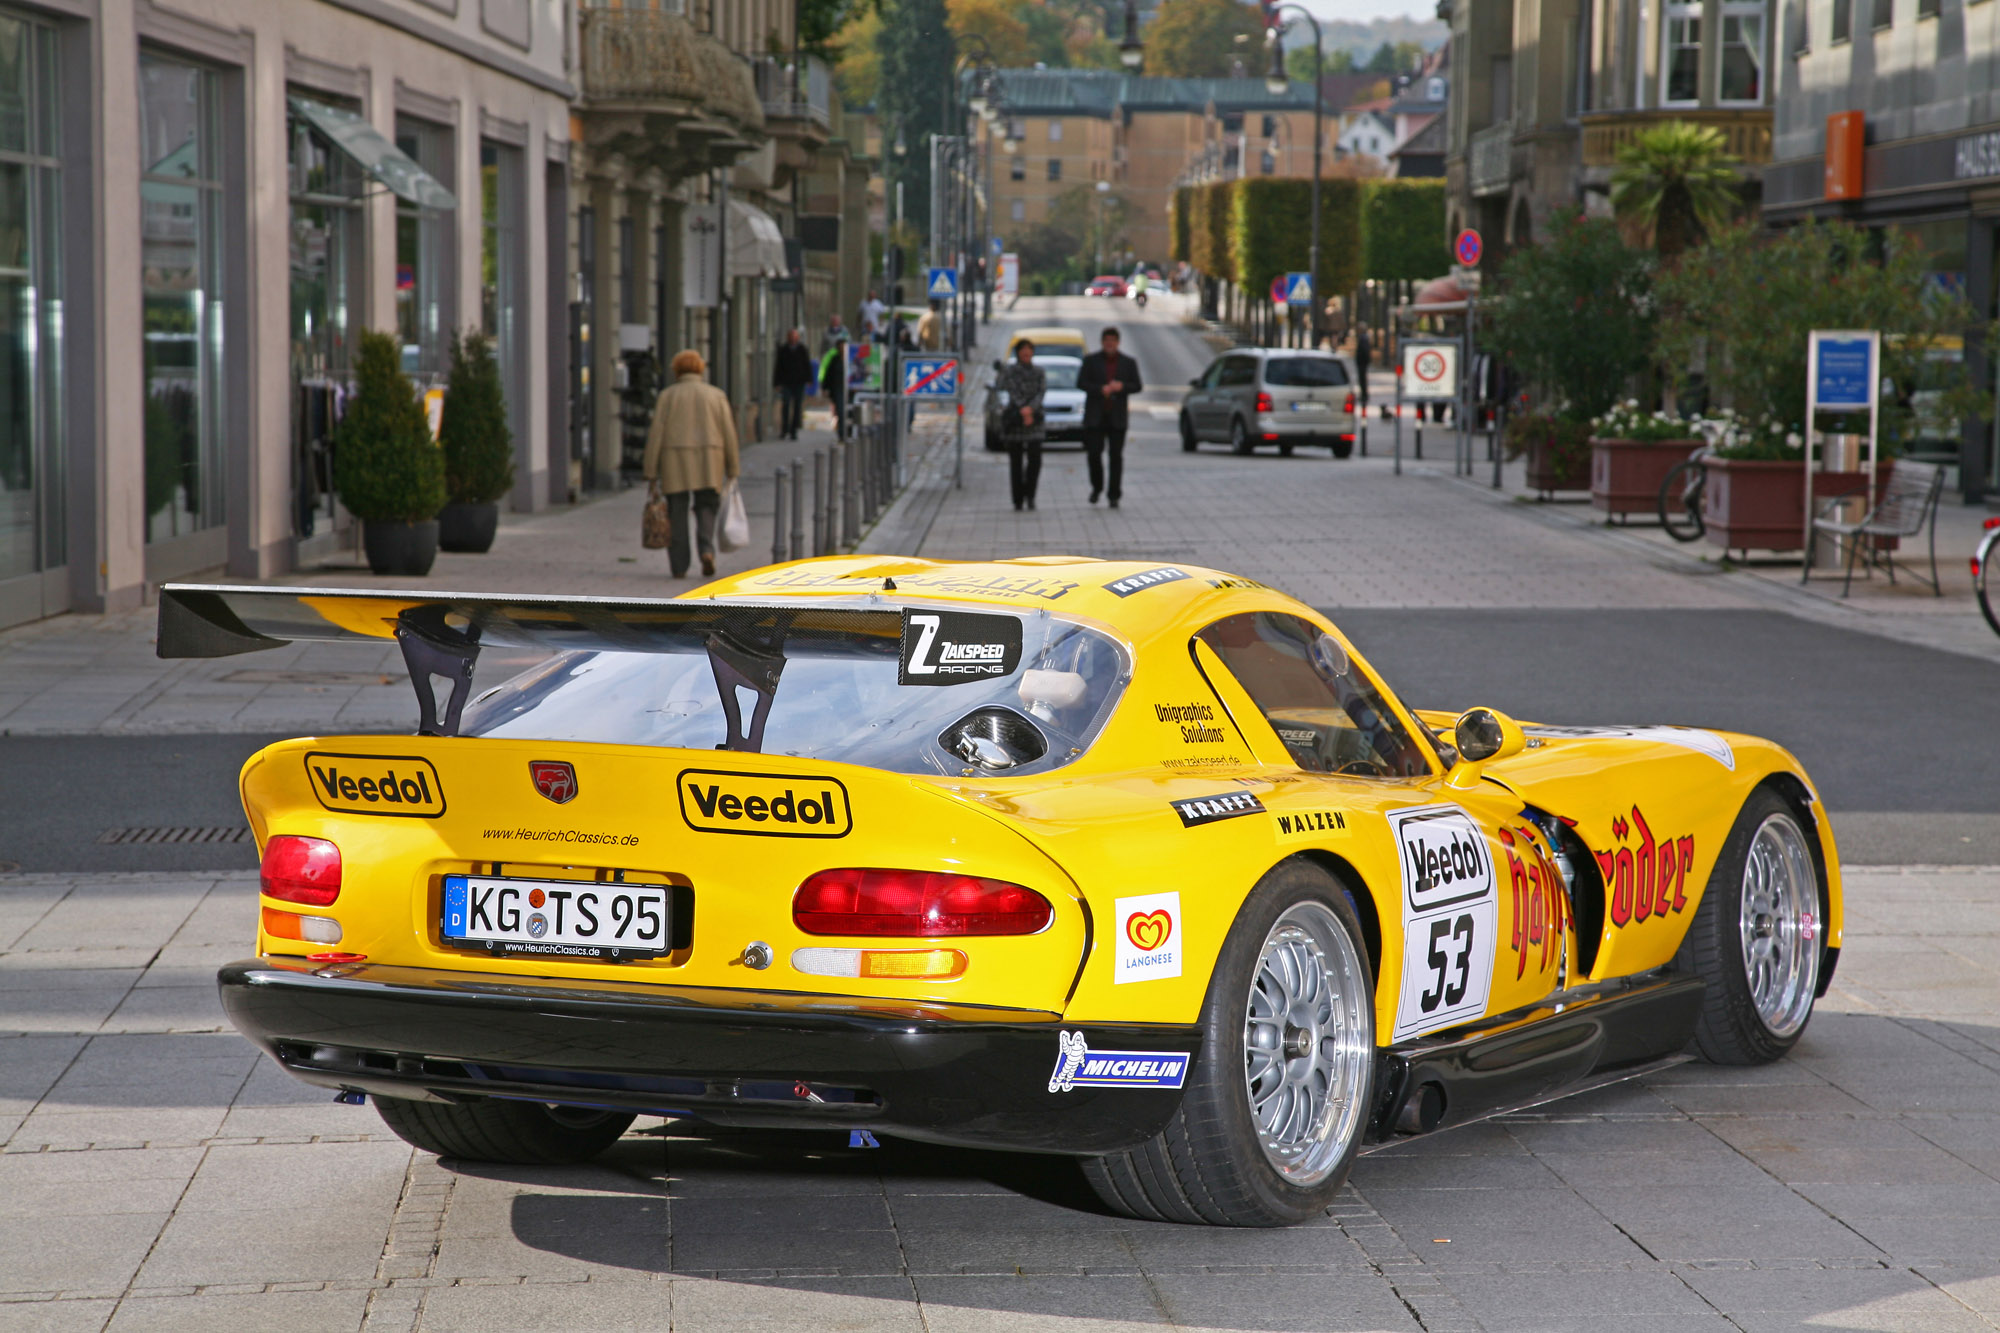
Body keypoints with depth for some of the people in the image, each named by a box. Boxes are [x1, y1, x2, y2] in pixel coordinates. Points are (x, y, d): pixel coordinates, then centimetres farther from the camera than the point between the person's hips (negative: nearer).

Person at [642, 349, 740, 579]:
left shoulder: (667, 396, 1)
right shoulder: (716, 395, 5)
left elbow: (656, 434, -4)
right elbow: (729, 433, 2)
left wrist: (651, 472, -2)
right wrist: (732, 470, 7)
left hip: (674, 464, -1)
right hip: (708, 465, 1)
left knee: (677, 513, 6)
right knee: (706, 508, 11)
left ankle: (679, 566, 4)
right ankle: (706, 550, -14)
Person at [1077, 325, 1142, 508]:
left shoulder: (1128, 363, 9)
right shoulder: (1091, 361, 6)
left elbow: (1138, 386, 7)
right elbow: (1081, 383, -1)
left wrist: (1122, 386, -12)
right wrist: (1101, 389, -16)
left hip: (1117, 417, 1)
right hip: (1095, 416, -1)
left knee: (1116, 456, -2)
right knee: (1094, 453, -5)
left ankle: (1114, 495, 2)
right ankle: (1097, 487, 18)